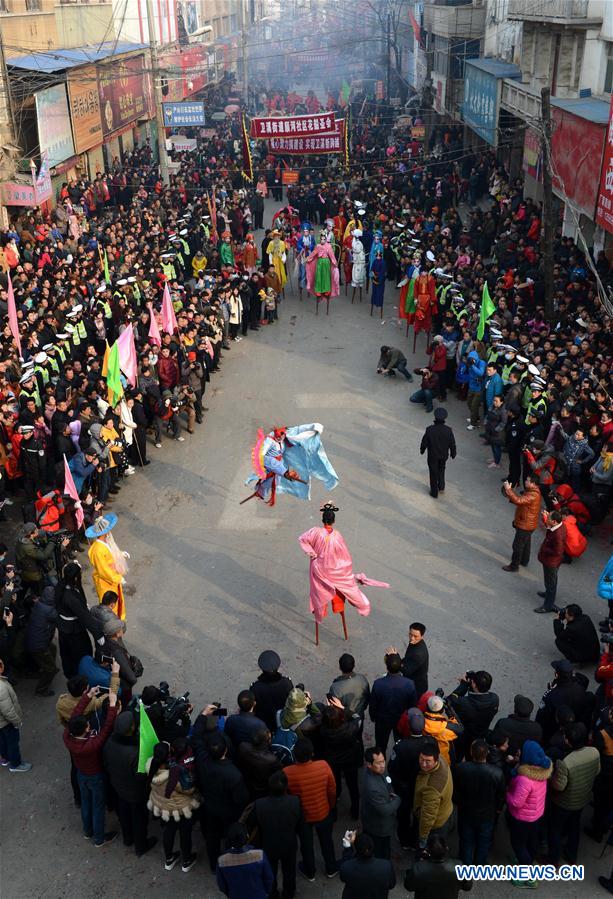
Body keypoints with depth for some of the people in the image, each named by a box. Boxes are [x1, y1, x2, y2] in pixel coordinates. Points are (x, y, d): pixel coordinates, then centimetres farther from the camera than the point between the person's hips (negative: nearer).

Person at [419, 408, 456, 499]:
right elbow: (452, 444, -8)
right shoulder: (448, 430, -21)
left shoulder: (430, 429, -27)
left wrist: (422, 450, 8)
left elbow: (424, 442, -13)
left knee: (433, 473, 16)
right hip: (444, 455, 2)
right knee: (441, 470, 31)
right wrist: (453, 454, 11)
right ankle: (441, 487, 34)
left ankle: (434, 493, 28)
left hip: (432, 456, -2)